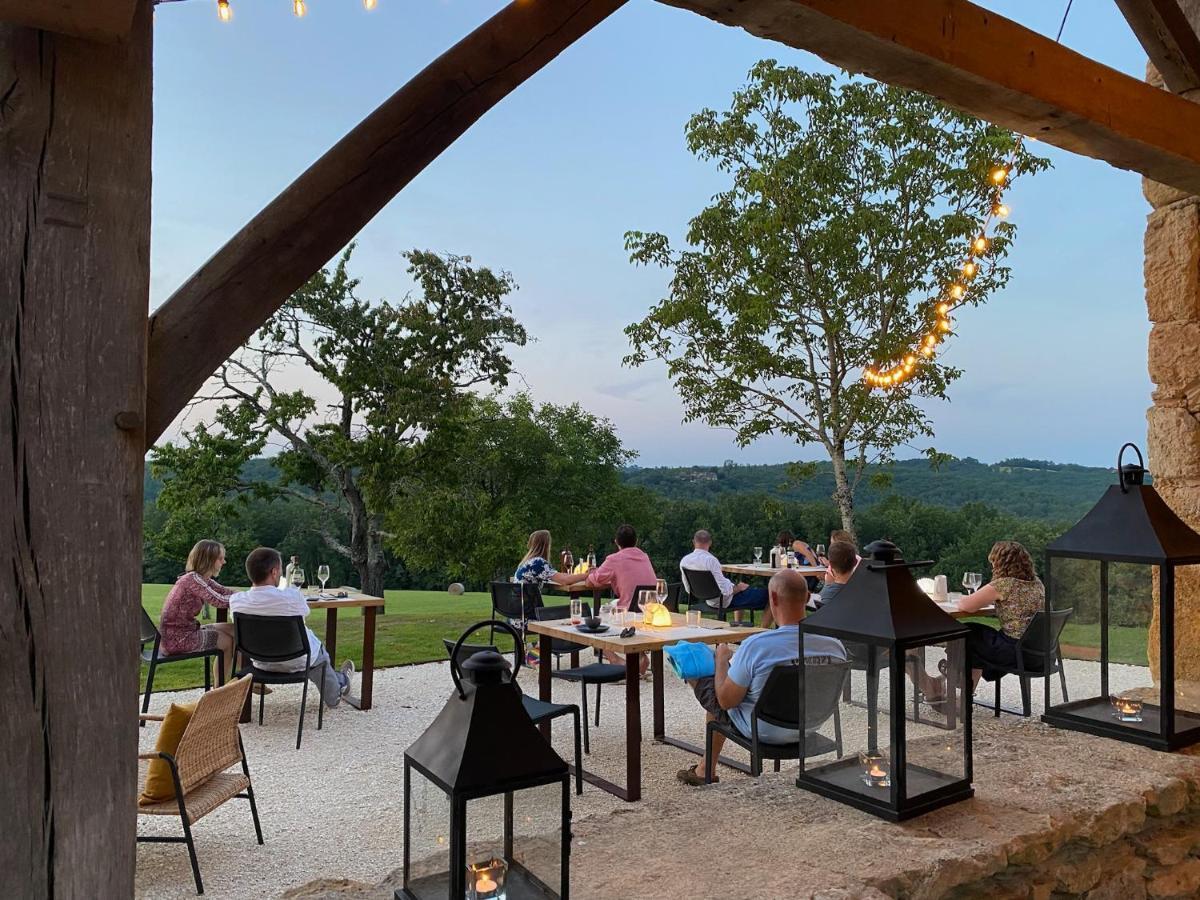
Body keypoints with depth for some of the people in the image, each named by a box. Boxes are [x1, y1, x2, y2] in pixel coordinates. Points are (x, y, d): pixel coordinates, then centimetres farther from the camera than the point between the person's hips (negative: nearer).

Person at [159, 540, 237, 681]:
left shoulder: (200, 578, 8)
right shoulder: (192, 579, -20)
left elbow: (224, 591, 12)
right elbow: (219, 601, -24)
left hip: (185, 631, 9)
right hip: (176, 639, -9)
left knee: (233, 630, 9)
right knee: (230, 641, 0)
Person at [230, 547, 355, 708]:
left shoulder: (236, 600, -19)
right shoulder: (291, 596, -30)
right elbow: (305, 613, -8)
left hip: (261, 663, 4)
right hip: (295, 663, -4)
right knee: (319, 653, 31)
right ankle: (334, 693, 53)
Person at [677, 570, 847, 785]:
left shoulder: (756, 645, -32)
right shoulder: (835, 644, -17)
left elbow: (726, 701, -19)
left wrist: (722, 658, -2)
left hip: (762, 732, -5)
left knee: (700, 676, 16)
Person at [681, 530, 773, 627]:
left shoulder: (684, 561, -5)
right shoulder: (711, 560, -27)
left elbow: (689, 589, 6)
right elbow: (725, 590, -28)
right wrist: (738, 587, -7)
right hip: (725, 601, -8)